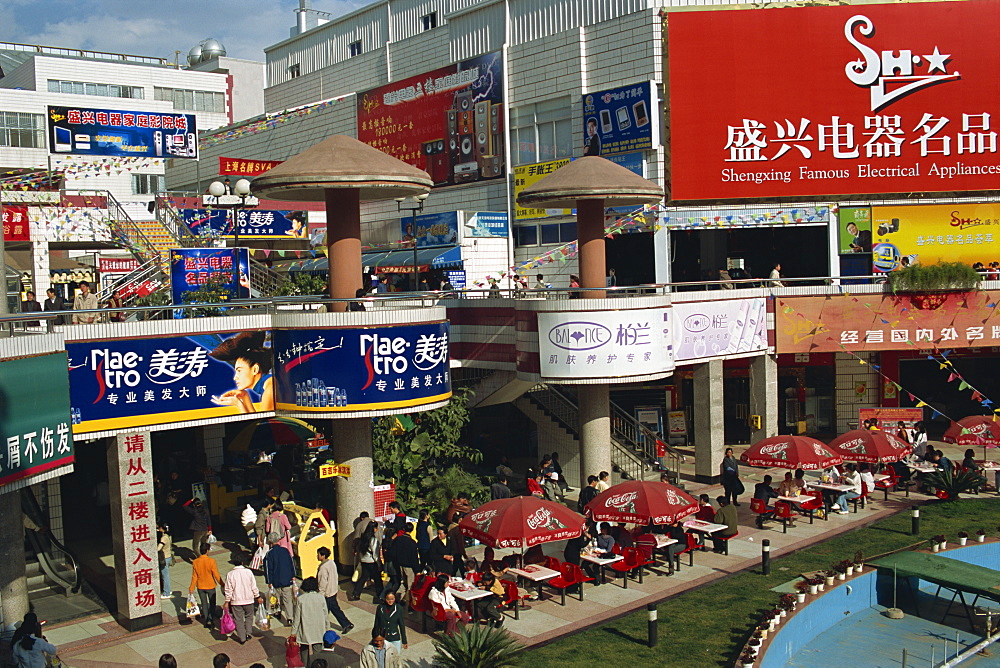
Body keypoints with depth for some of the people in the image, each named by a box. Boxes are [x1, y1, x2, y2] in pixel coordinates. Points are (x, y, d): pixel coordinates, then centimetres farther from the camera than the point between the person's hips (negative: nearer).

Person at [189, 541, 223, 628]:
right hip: (210, 586, -3)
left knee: (204, 604, 17)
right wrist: (222, 584, -3)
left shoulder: (195, 562, -10)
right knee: (212, 603, 14)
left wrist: (192, 588, 8)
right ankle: (210, 620, 6)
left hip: (200, 587, 3)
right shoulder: (211, 561, -19)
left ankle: (206, 621, 22)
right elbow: (216, 575, -15)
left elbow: (194, 576, -3)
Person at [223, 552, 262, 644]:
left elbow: (228, 589, -6)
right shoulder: (248, 572, -9)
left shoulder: (230, 574, -9)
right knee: (249, 616, 21)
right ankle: (247, 634, 18)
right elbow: (254, 586, -4)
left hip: (236, 601, -1)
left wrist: (227, 601, 3)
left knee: (238, 619, 10)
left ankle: (242, 638, 13)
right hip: (248, 599, 1)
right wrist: (258, 597, 8)